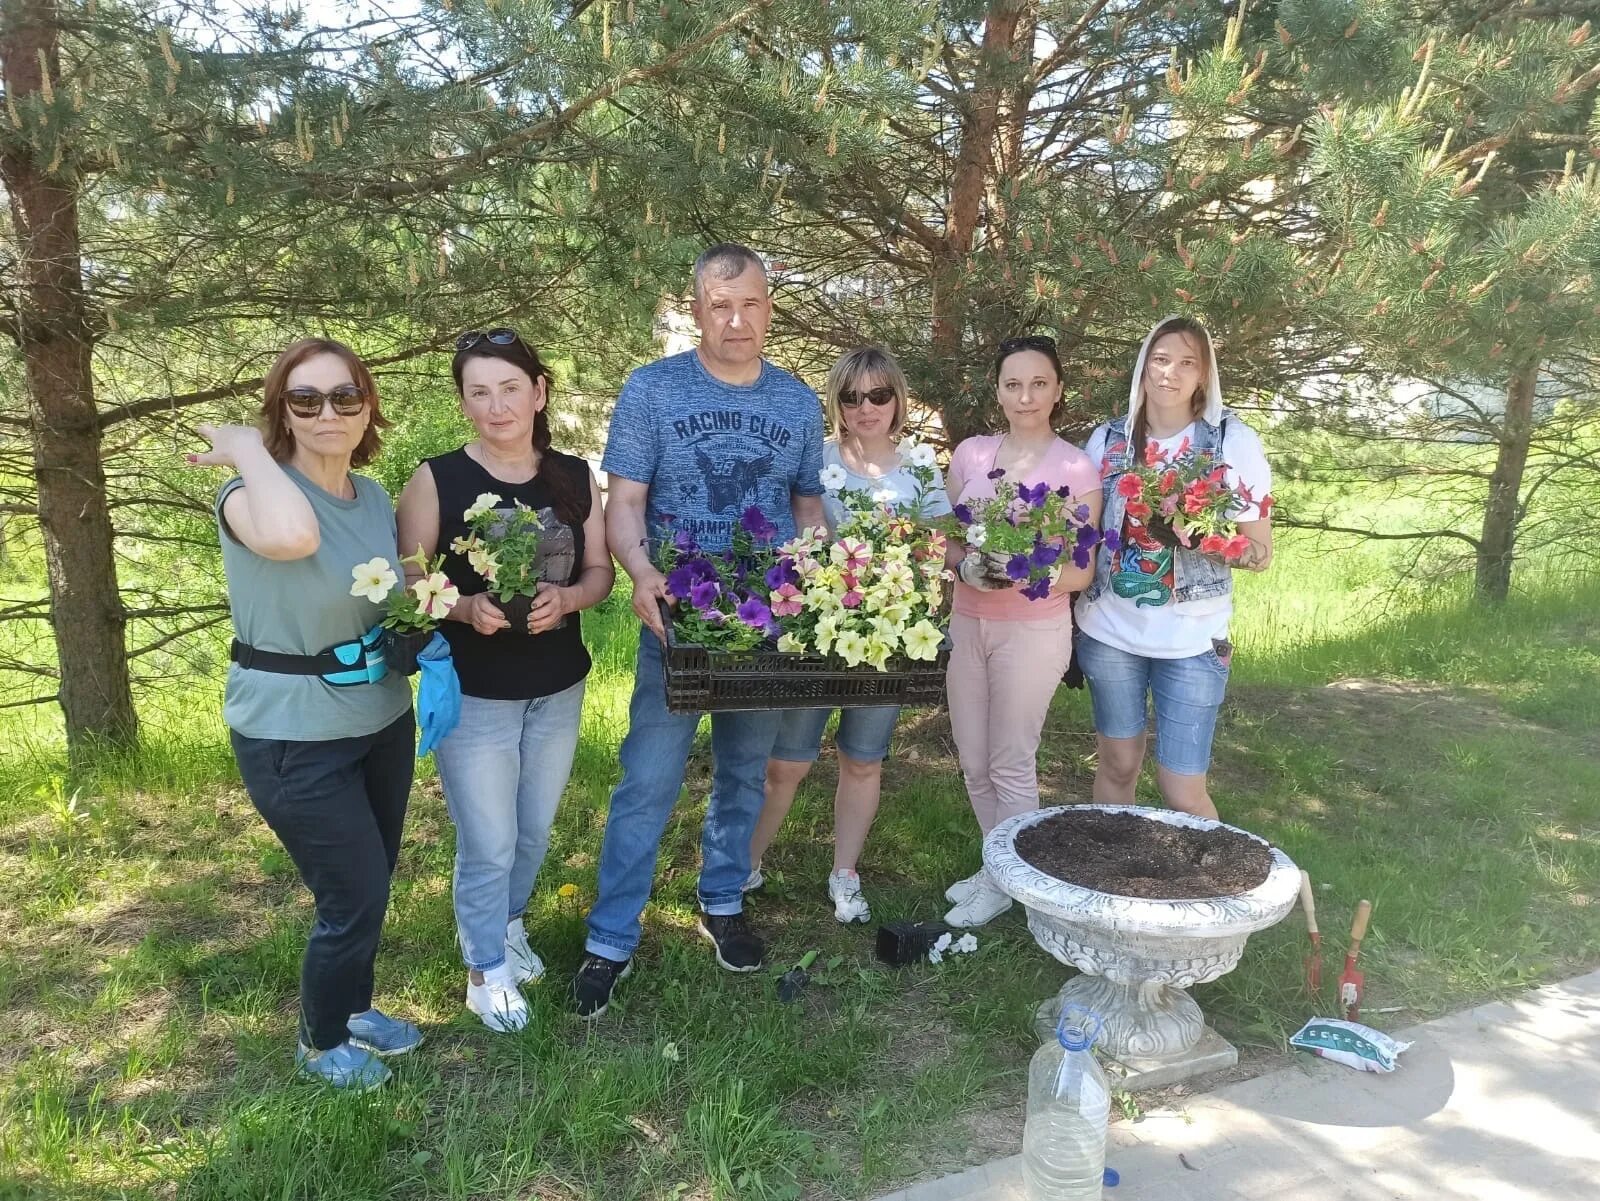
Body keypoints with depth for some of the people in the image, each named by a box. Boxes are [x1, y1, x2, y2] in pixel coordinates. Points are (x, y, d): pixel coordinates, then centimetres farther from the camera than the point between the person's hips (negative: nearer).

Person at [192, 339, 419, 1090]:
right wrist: (246, 452, -29)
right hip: (294, 739, -7)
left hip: (382, 720, 7)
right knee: (356, 896, 1)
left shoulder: (375, 497, 2)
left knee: (368, 888, 20)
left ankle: (353, 1008, 45)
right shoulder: (252, 494, -19)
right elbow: (291, 536, -46)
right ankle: (321, 1044, 28)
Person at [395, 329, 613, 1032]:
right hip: (472, 693, -4)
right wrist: (466, 608, -28)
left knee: (534, 831, 21)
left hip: (558, 689, 4)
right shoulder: (436, 480, -12)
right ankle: (487, 968, 30)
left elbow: (600, 572, 3)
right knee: (488, 846, 5)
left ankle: (503, 923, 49)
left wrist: (565, 598, -18)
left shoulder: (574, 477, -1)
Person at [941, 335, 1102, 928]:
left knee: (1011, 766, 5)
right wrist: (967, 568, -14)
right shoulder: (971, 453, 3)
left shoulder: (1076, 468, -10)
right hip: (967, 623, 5)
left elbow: (1082, 572, -7)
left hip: (1034, 630, -5)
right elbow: (947, 540, 8)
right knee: (973, 763, 13)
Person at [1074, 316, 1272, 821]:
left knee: (1182, 789, 0)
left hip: (1192, 640, -2)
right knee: (1118, 765, 12)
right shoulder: (1107, 439, 2)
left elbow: (1261, 553, -3)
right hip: (1109, 631, 2)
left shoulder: (1235, 442, -6)